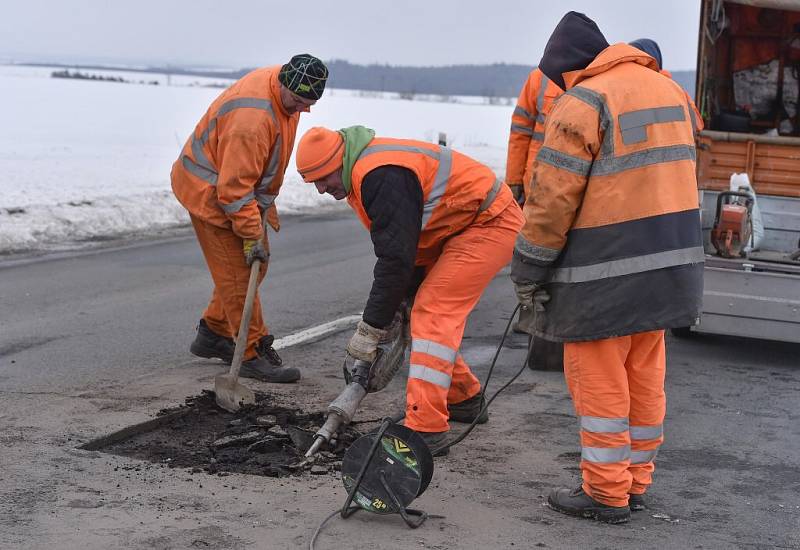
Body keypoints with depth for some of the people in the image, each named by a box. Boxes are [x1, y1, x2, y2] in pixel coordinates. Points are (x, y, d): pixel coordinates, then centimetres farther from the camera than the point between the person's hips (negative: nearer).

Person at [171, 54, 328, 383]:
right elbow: (235, 186, -30)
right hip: (211, 191, -10)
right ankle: (254, 354, -2)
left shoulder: (287, 93, -3)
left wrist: (267, 204, 18)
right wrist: (251, 235, -25)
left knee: (255, 264, 13)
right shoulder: (253, 117, -34)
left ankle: (214, 333, 26)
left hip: (239, 185, 10)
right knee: (238, 273, -8)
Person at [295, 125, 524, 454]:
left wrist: (370, 328, -20)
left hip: (490, 224, -11)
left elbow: (396, 259, -27)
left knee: (433, 314, -17)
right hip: (461, 227, 11)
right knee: (424, 312, 13)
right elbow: (399, 249, 12)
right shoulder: (362, 172, 7)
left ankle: (425, 429, -20)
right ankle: (464, 400, 28)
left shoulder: (381, 176, -27)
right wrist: (402, 301, 6)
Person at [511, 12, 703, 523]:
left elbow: (553, 200, -15)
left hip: (605, 271, -8)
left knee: (599, 383, 3)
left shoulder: (584, 103, -13)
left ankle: (606, 494, 9)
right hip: (670, 263, 8)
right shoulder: (670, 90, 12)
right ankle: (636, 482, 25)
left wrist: (528, 270, -6)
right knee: (645, 379, 15)